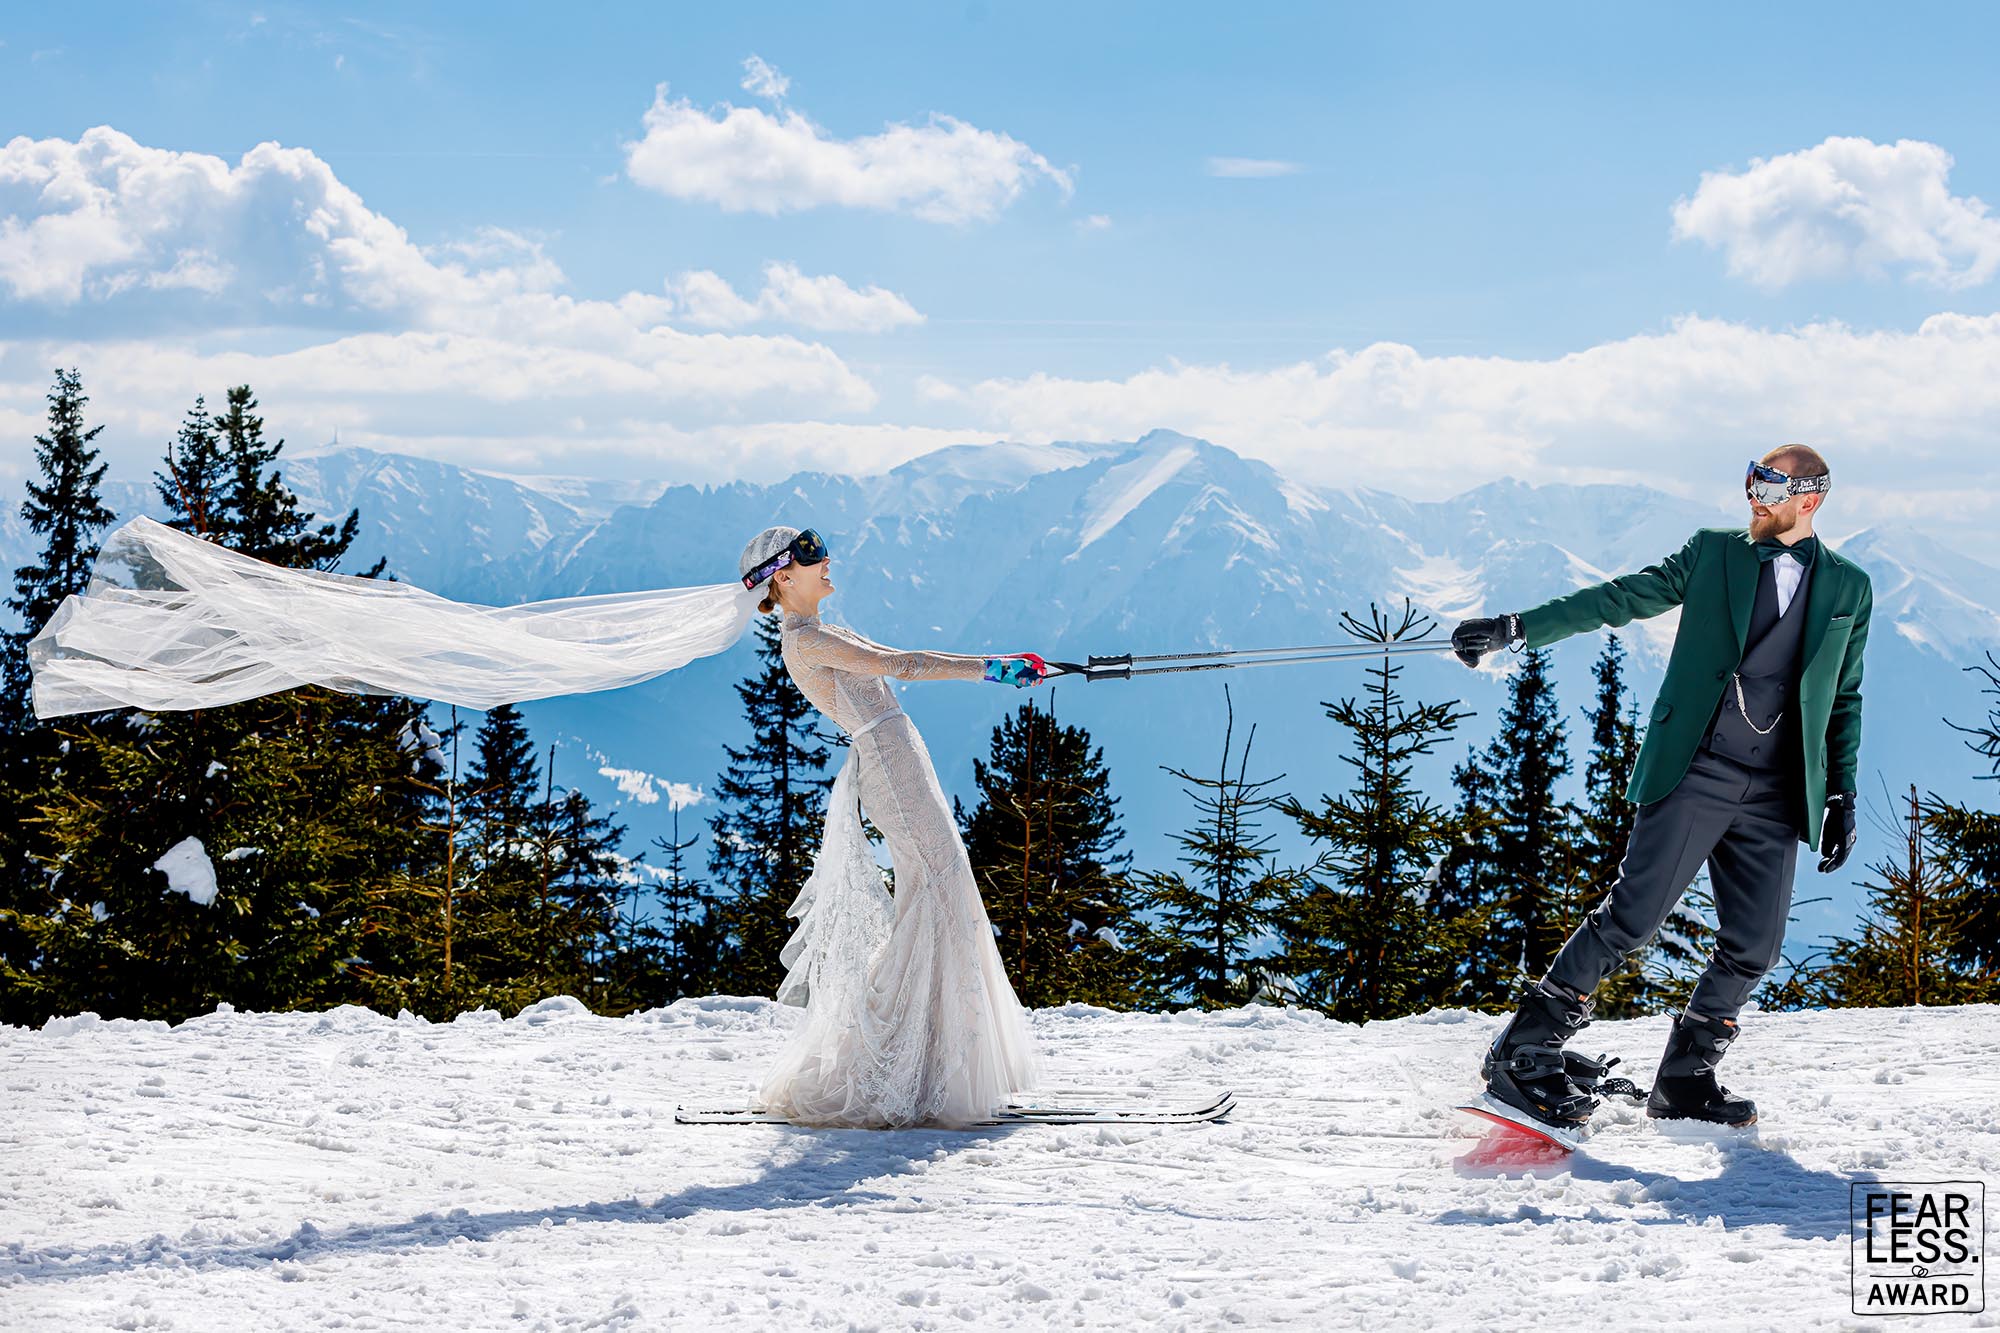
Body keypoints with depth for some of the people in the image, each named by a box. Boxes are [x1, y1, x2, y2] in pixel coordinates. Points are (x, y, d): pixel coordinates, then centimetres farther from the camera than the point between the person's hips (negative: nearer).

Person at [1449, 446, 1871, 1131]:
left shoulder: (1850, 588, 13)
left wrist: (1842, 793, 10)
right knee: (1632, 914, -10)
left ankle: (1685, 1079, 15)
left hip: (1775, 797, 3)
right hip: (1694, 773, -3)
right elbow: (1620, 597, 5)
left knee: (1753, 945, -1)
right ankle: (1523, 1054, -5)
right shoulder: (1713, 553, 7)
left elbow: (1845, 700, 18)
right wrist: (1516, 629, -3)